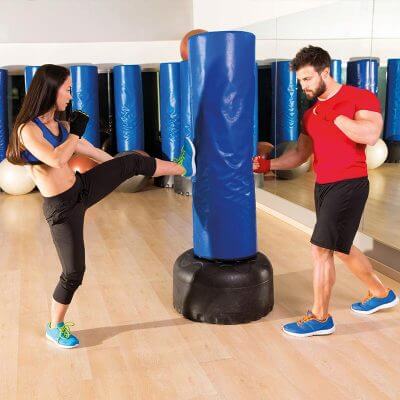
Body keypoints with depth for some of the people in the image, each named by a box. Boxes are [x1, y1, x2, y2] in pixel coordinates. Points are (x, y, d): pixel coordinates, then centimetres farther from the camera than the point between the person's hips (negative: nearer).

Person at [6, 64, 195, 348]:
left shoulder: (60, 126, 4)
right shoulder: (27, 129, -19)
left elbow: (95, 153, 15)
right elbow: (56, 159, -33)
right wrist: (76, 132, -19)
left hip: (82, 188, 7)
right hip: (62, 207, -7)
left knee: (132, 161, 7)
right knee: (74, 272, 0)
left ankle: (183, 168, 33)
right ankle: (56, 328, 24)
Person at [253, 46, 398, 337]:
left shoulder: (361, 98, -9)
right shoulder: (310, 114, 12)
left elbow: (370, 135, -25)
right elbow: (299, 155, 14)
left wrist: (334, 115, -20)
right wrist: (267, 165, 0)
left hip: (349, 185, -8)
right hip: (323, 186, 8)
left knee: (321, 249, -10)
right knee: (342, 248, 19)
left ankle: (320, 318, 7)